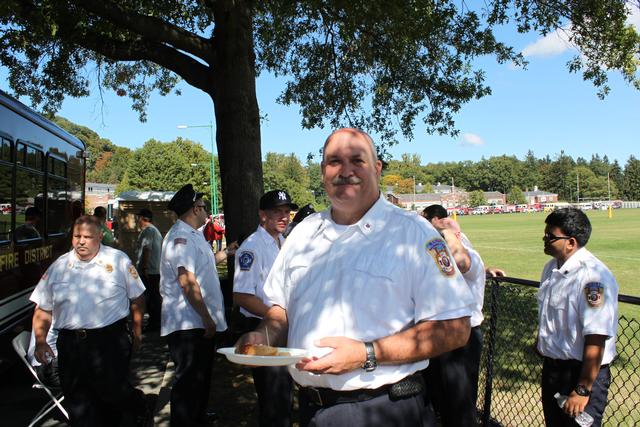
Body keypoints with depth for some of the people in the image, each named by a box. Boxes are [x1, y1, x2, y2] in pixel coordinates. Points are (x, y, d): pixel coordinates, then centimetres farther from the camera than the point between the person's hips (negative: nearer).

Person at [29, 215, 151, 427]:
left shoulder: (118, 260, 1)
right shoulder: (58, 266, 8)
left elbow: (137, 298, 5)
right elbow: (43, 309, 12)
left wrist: (137, 332, 4)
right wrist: (40, 341, 4)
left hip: (110, 340, -3)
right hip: (70, 344, 4)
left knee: (113, 392, -3)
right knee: (77, 401, 7)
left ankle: (140, 408, 28)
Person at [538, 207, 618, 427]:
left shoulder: (593, 276, -25)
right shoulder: (551, 267, 5)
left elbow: (596, 339, -26)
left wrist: (583, 390, -22)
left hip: (582, 372, -8)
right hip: (552, 367, 9)